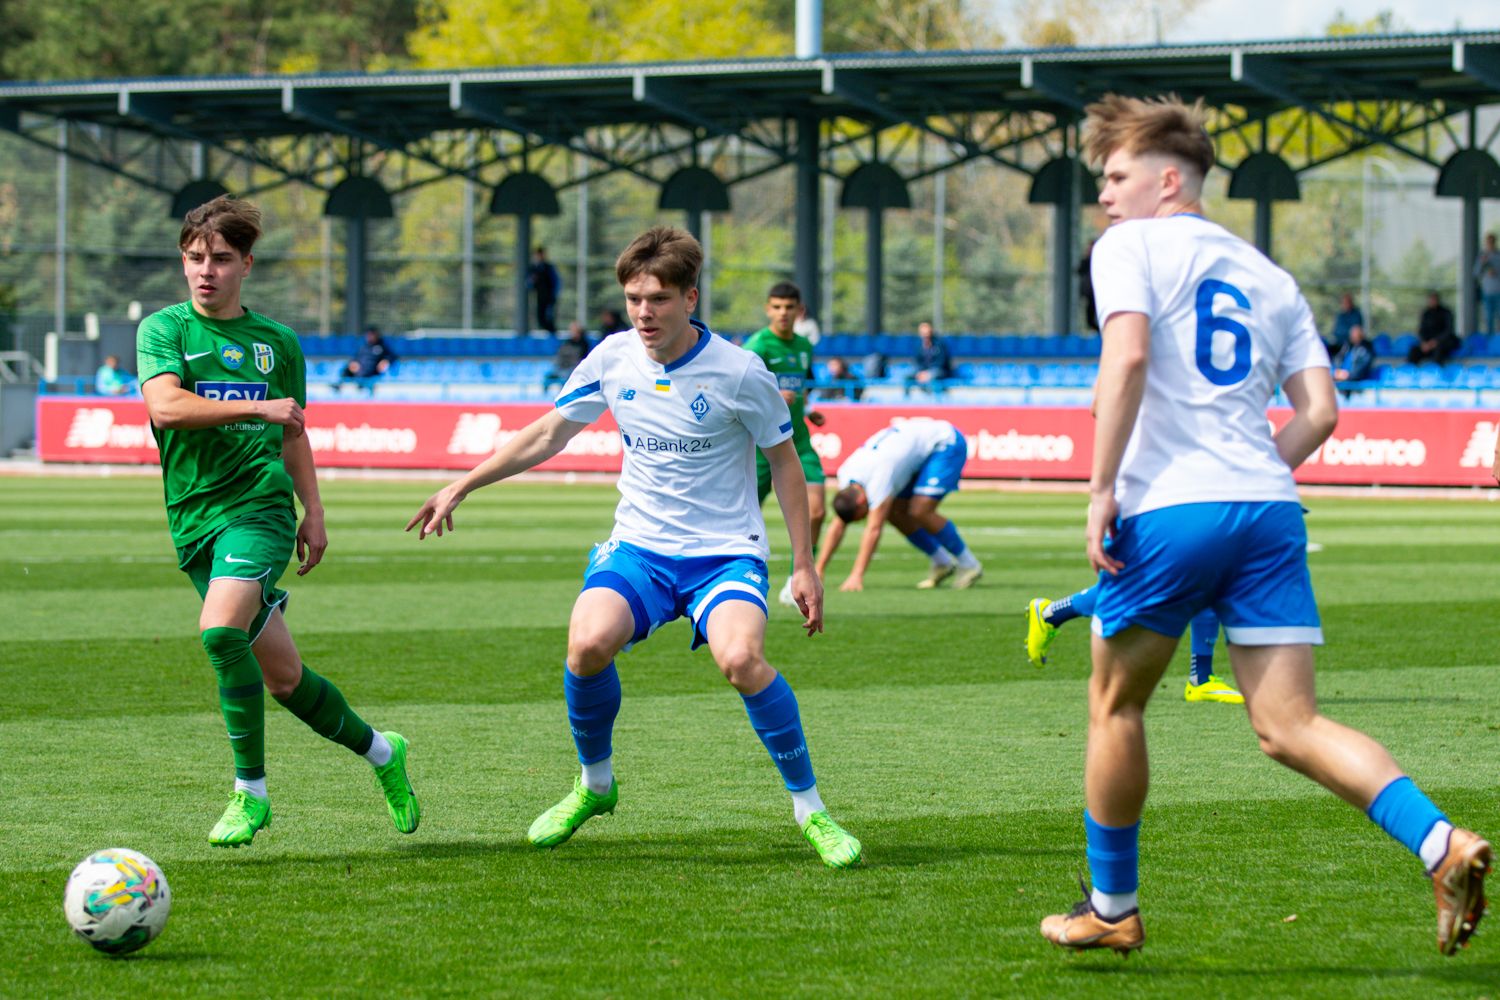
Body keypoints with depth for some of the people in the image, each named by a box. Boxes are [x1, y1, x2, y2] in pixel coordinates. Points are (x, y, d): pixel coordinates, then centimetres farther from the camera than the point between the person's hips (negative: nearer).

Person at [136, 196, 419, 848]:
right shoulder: (164, 330, 3)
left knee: (221, 629, -28)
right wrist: (256, 407, -18)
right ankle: (380, 751, 30)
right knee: (282, 675, 6)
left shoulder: (276, 341, 11)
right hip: (194, 517, 1)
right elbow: (165, 405, -15)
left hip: (258, 504, -1)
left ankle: (251, 792, -17)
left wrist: (313, 512, 16)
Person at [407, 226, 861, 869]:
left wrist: (804, 566, 1)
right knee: (587, 643, -26)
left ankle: (809, 809, -14)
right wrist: (460, 488, 13)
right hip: (638, 547, 3)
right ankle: (595, 785, 2)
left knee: (741, 658, -32)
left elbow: (784, 461, 2)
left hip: (724, 552, -3)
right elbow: (546, 435, 14)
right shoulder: (613, 359, -1)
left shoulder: (739, 373, -11)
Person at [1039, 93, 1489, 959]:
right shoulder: (1267, 276, 21)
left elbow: (1128, 353, -14)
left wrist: (1102, 488, -13)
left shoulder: (1132, 246, 4)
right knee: (1290, 726, 0)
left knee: (1116, 704, 15)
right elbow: (1319, 410, 13)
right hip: (1270, 513, 5)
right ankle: (1441, 842, -21)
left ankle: (1112, 908, 24)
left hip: (1169, 509, -5)